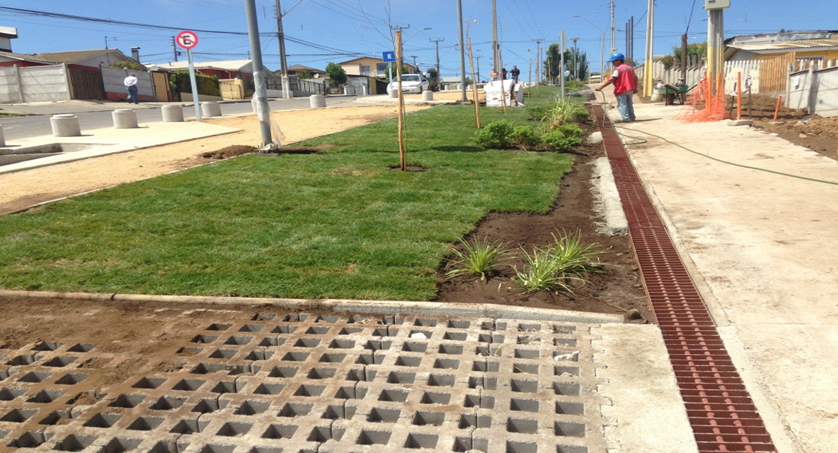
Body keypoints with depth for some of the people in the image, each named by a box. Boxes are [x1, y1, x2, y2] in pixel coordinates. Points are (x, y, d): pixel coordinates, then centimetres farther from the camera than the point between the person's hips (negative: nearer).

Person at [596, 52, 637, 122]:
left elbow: (611, 80, -20)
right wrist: (635, 88, 16)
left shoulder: (618, 69, -12)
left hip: (621, 90, -8)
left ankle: (626, 118, -7)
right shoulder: (630, 68, 12)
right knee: (629, 104, 18)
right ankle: (632, 117, 23)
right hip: (630, 90, 8)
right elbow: (635, 78, 11)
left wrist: (601, 87, -22)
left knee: (622, 105, -1)